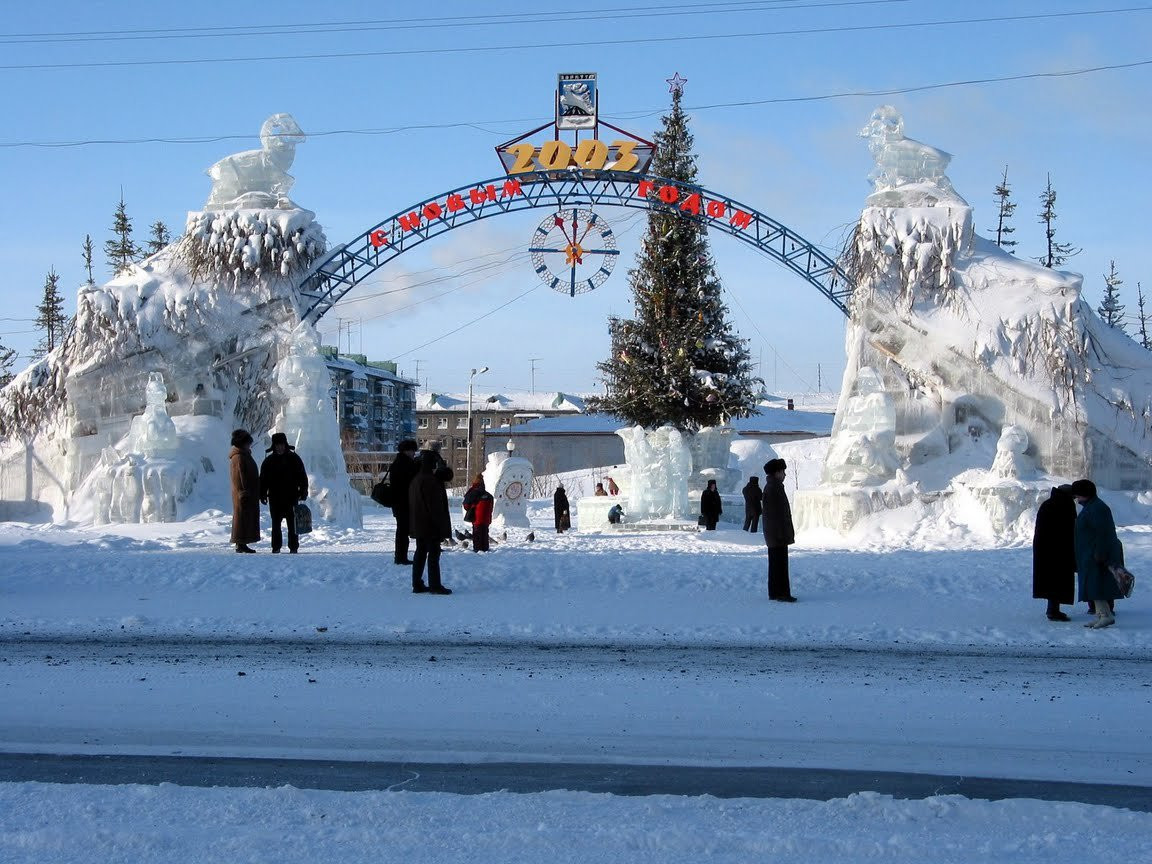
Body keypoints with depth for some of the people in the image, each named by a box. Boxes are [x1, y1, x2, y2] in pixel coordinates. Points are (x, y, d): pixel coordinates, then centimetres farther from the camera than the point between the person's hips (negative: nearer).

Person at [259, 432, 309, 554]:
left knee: (292, 523, -1)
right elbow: (263, 479, 10)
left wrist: (303, 492, -1)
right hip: (275, 499, 2)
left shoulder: (294, 458, 3)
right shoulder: (269, 460, 7)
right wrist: (263, 495, 3)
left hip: (291, 498, -2)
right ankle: (276, 547, 14)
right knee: (275, 523, 7)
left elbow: (303, 477, 5)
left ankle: (293, 547, 3)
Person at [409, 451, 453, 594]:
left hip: (418, 525, 9)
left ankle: (417, 584, 17)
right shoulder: (430, 481, -18)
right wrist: (441, 527, -16)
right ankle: (435, 585, -3)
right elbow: (435, 505, -19)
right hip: (430, 525, -9)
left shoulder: (415, 480, 11)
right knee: (433, 553, -4)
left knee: (420, 552, 14)